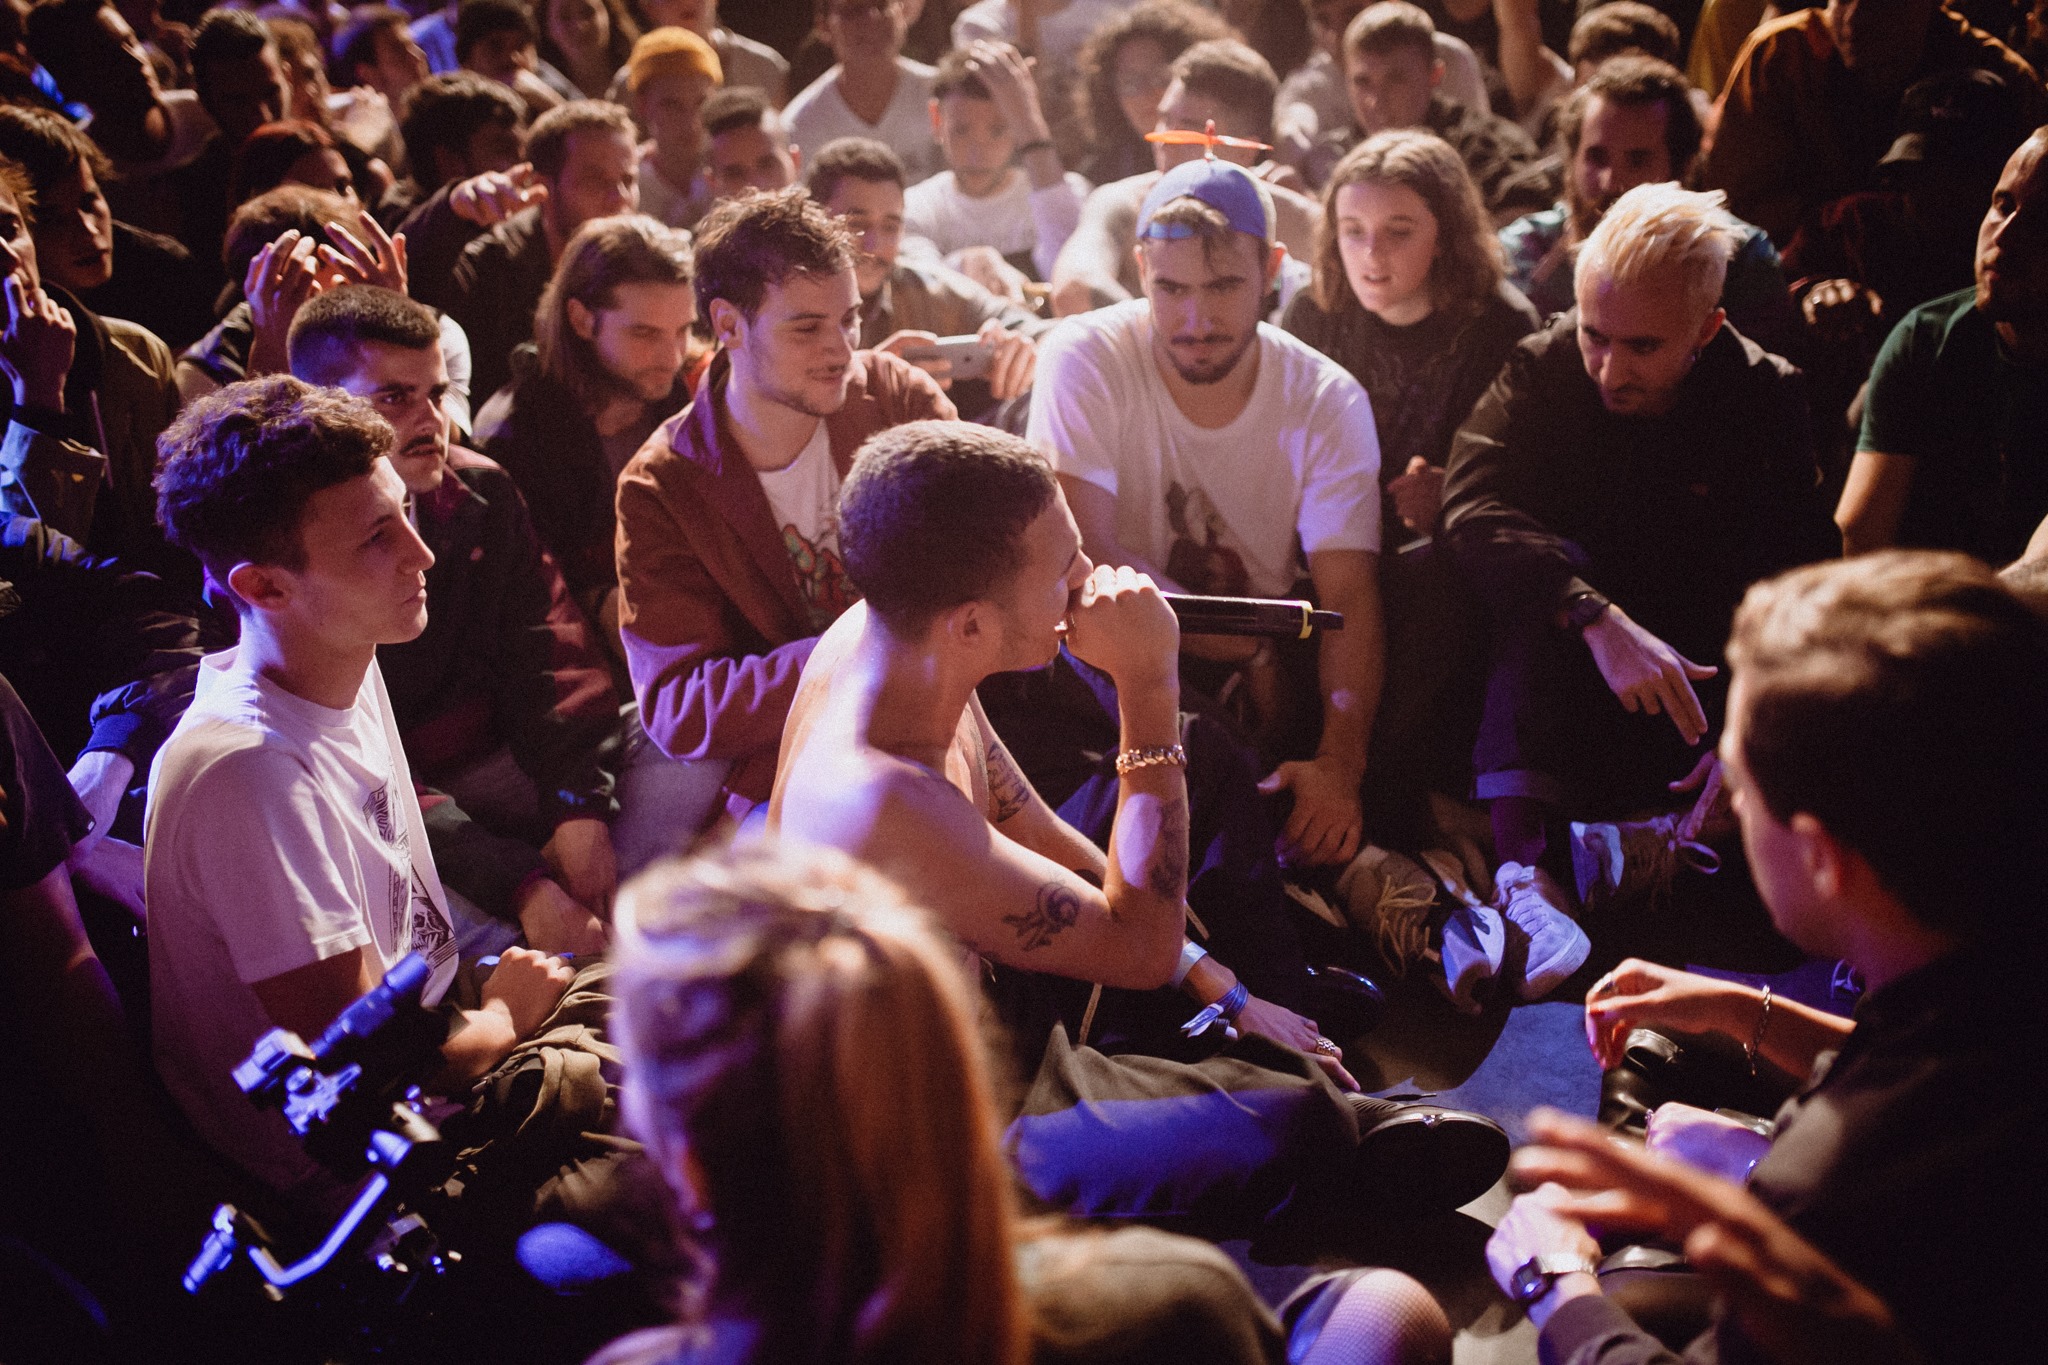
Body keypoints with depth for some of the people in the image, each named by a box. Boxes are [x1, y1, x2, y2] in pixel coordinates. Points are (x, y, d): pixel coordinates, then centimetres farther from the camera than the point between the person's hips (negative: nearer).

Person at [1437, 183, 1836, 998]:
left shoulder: (1765, 397, -8)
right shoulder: (1544, 368, -9)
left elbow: (1794, 586, -16)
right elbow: (1471, 504, -25)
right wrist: (1599, 617, -40)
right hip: (1557, 679, -1)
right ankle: (1521, 855, -46)